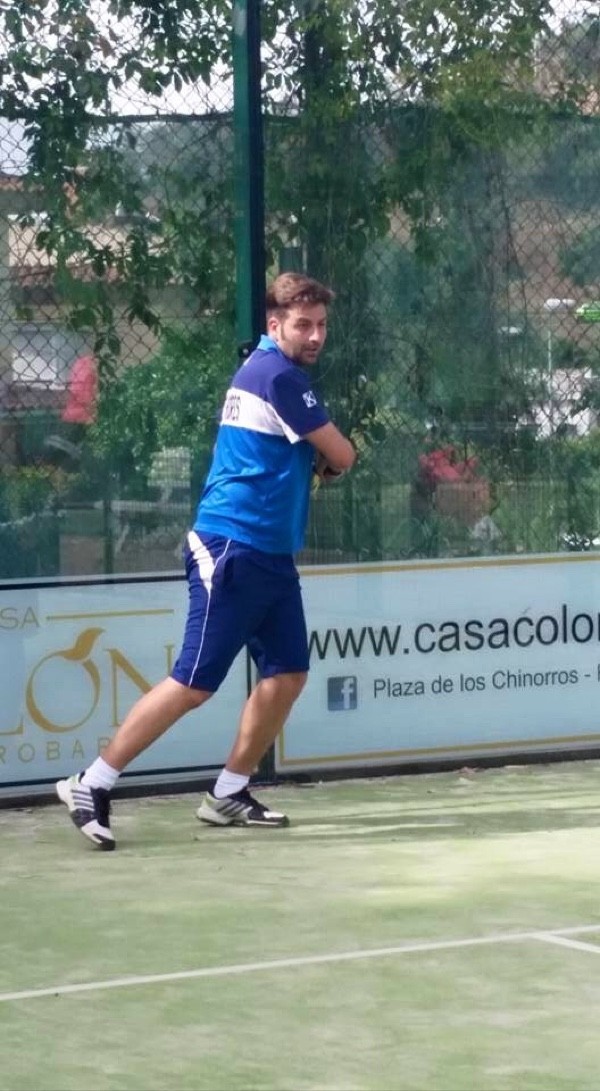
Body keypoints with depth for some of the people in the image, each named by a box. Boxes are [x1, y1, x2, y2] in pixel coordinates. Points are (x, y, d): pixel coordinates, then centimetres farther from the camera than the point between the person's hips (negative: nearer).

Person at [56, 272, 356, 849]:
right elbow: (342, 457, -10)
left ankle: (228, 794, 16)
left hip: (270, 553, 10)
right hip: (232, 550, -10)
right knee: (193, 683, -10)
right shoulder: (278, 375, -15)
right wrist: (328, 454, 12)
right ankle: (90, 786, -6)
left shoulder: (264, 368, 15)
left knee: (287, 674, 8)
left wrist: (313, 456, 3)